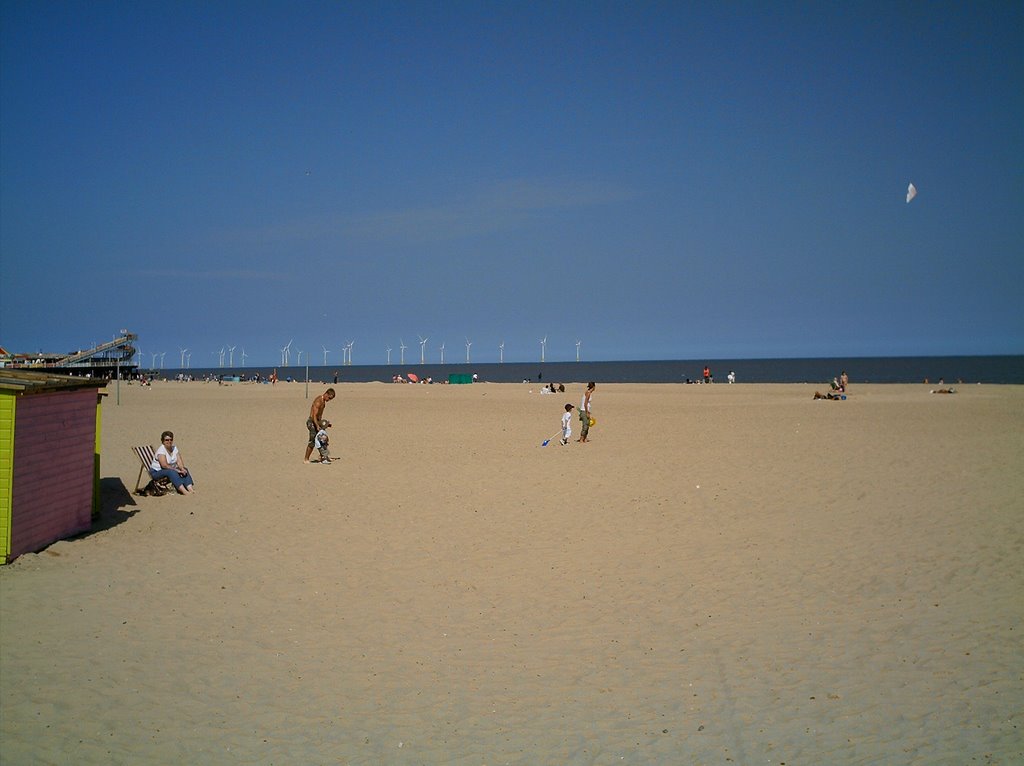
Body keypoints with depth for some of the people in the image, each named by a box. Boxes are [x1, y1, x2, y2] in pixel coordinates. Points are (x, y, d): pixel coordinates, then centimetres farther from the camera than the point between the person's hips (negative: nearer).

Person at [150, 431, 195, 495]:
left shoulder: (174, 448, 4)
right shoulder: (161, 450, -18)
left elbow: (179, 461, -4)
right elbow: (164, 465, -28)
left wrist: (182, 469, -24)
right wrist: (177, 471, -29)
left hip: (171, 470, 8)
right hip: (156, 472, -8)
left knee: (185, 470, -12)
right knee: (172, 472, -35)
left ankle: (190, 489, -29)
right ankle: (184, 491, -48)